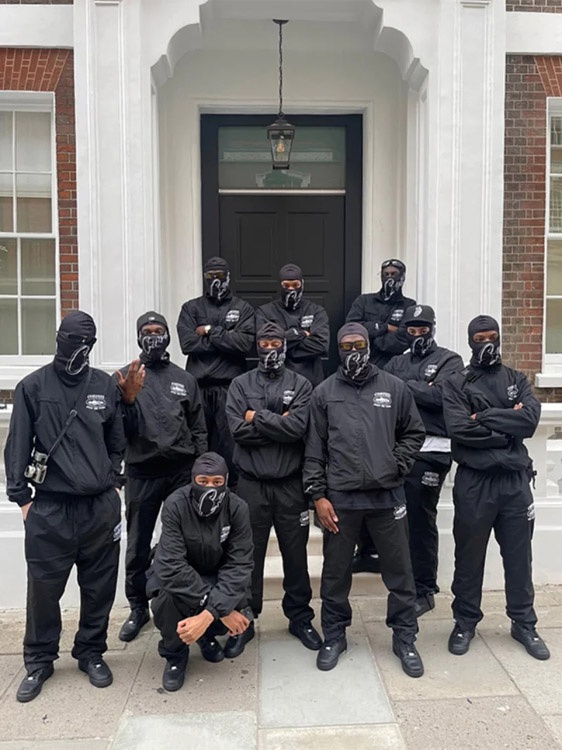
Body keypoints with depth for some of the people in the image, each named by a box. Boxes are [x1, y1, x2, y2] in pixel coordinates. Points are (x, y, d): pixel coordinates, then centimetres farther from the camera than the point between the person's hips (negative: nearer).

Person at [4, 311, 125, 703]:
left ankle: (92, 652, 30)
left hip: (101, 506, 2)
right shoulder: (33, 386, -1)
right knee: (44, 587, 6)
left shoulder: (106, 386, 5)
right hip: (49, 508, -1)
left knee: (100, 586, 10)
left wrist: (112, 483, 7)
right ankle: (39, 660, 27)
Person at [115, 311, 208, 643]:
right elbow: (122, 430, -4)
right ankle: (138, 608, 23)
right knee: (138, 546, 7)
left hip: (182, 472, 1)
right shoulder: (124, 377, 1)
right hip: (142, 474, -1)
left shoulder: (186, 379, 7)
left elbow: (199, 430, 8)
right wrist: (128, 398, -21)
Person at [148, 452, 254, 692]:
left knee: (239, 613, -27)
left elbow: (238, 565, -23)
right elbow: (172, 564, -32)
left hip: (218, 576, 2)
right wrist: (221, 609, -35)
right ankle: (175, 654, -1)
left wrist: (209, 613, -36)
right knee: (167, 597, -34)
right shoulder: (175, 505, -27)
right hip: (177, 574, -1)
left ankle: (208, 633, 12)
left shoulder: (237, 508, -21)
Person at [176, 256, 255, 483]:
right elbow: (188, 343, -4)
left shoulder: (243, 309, 10)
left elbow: (245, 344, -7)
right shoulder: (191, 308, 12)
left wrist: (210, 332, -5)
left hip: (230, 388, -1)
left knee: (229, 443, -2)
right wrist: (226, 339, -6)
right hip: (198, 387, 1)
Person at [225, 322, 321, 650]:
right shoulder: (241, 384, 4)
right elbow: (238, 429, -10)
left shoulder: (301, 385, 2)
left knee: (295, 552, 12)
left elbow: (298, 427, -15)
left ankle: (300, 617, 29)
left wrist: (258, 418, -10)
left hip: (290, 483, 0)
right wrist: (279, 424, -12)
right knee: (250, 553, 11)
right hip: (251, 483, 0)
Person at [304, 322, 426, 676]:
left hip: (388, 494, 1)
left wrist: (396, 467, -4)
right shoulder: (324, 392, 3)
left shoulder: (395, 387, 4)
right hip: (340, 497, 0)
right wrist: (318, 495, -3)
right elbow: (314, 447, 2)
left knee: (400, 571, 9)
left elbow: (414, 434, 10)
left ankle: (405, 639, 27)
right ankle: (334, 636, 29)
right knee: (336, 572, 11)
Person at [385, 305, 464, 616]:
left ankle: (424, 590, 14)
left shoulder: (449, 360, 3)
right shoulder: (396, 362, 18)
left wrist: (404, 386, -7)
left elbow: (441, 394, -14)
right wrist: (421, 390, -10)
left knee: (420, 519, 1)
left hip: (430, 451, -5)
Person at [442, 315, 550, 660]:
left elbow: (531, 419, -9)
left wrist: (485, 417, -14)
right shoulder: (456, 384, 0)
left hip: (516, 480, 3)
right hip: (474, 482, -2)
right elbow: (460, 429, -15)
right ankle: (465, 623, 27)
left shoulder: (517, 380, 9)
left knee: (519, 557, 14)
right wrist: (507, 430, -10)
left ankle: (524, 624, 31)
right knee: (469, 557, 10)